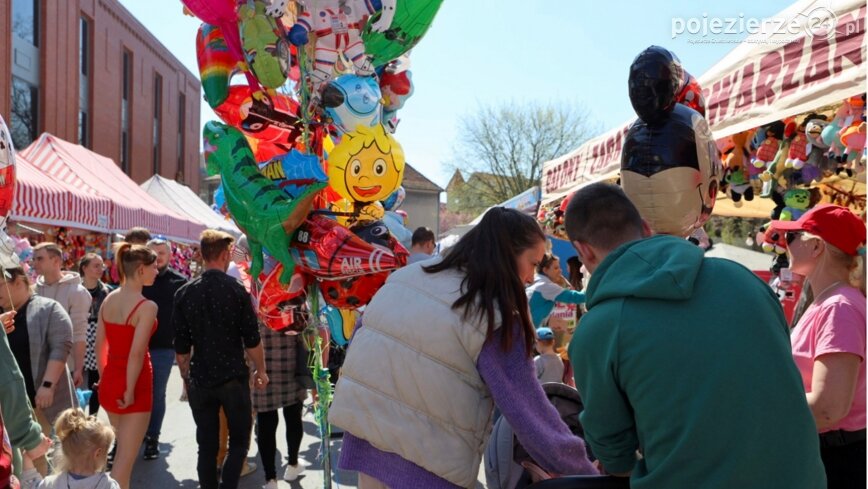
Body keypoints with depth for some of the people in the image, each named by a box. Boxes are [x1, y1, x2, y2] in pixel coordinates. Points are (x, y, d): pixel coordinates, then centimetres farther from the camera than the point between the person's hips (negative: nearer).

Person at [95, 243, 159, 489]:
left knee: (122, 449, 24)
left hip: (109, 380, 8)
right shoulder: (147, 306, -18)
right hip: (133, 383, -7)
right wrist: (130, 391, -15)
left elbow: (99, 345, 8)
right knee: (126, 457, 1)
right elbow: (136, 353, -23)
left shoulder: (108, 299, 4)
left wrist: (104, 377, 17)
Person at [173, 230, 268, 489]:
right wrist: (261, 370, 6)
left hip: (200, 380, 3)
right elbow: (251, 339, -7)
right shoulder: (236, 289, -9)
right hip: (234, 377, -3)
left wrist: (186, 376, 14)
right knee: (239, 441, 11)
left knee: (207, 446, 13)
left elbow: (181, 346, 1)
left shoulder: (184, 293, -1)